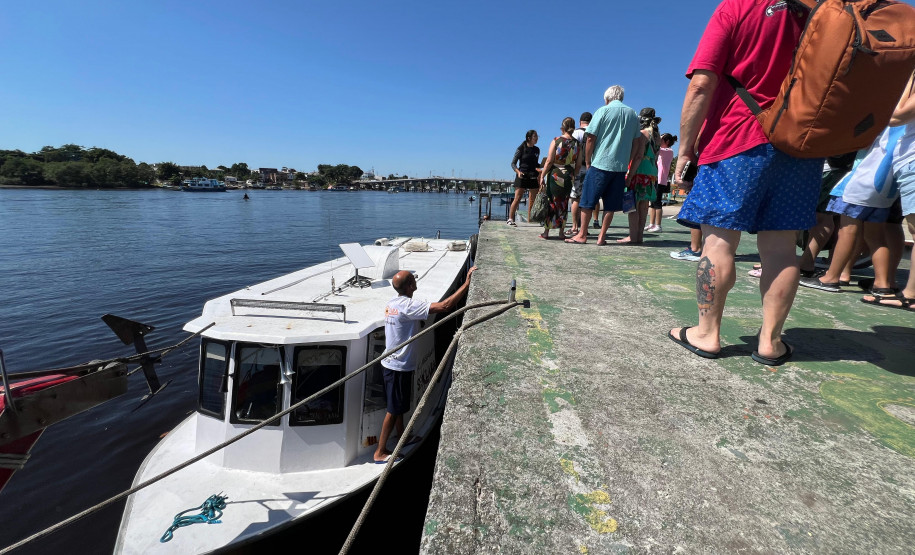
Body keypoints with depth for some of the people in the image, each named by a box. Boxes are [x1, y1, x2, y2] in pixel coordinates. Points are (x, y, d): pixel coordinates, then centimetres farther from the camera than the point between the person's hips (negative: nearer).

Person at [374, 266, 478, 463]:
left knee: (399, 405, 24)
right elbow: (445, 306, -33)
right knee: (394, 409, 5)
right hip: (399, 367, -9)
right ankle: (380, 452, 19)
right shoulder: (408, 306, -26)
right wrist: (467, 283, -29)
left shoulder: (392, 303, 3)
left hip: (391, 363, 9)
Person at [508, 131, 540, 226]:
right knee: (517, 198, -10)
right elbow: (513, 163, -4)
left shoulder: (537, 150, 13)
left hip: (533, 177, 5)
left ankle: (530, 219, 13)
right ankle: (510, 219, -7)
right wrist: (518, 172, -20)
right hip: (522, 176, -5)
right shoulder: (521, 148, -1)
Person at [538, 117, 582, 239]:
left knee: (551, 203, 5)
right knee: (564, 205, 11)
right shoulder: (577, 144, 3)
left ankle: (546, 232, 7)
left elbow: (549, 161, -9)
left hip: (554, 175, -2)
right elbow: (578, 165, 5)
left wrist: (542, 176, -3)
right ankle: (561, 232, 13)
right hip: (568, 177, 3)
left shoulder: (556, 141, -5)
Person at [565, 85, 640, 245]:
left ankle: (582, 235, 4)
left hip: (600, 164, -4)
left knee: (587, 201, 2)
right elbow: (635, 142, 14)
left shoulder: (603, 111, 0)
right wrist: (626, 163, 19)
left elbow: (590, 138, -4)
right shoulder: (633, 114, 13)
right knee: (610, 205, 6)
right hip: (621, 167, 4)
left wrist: (588, 162, 3)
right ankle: (602, 236, 6)